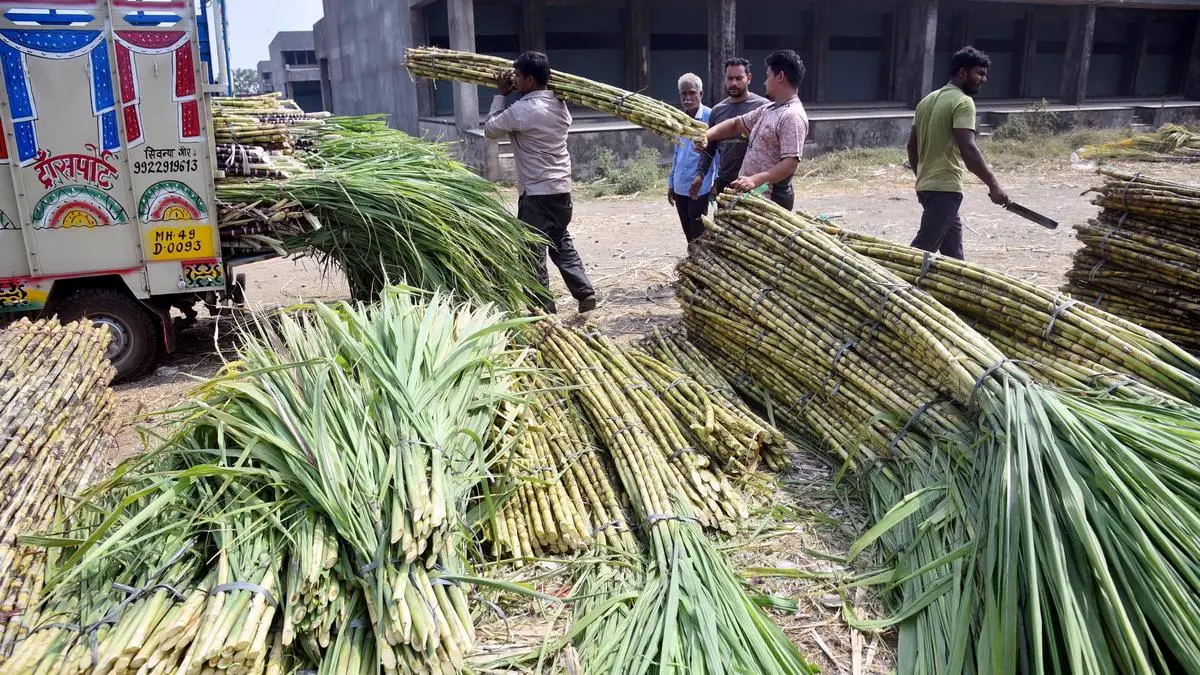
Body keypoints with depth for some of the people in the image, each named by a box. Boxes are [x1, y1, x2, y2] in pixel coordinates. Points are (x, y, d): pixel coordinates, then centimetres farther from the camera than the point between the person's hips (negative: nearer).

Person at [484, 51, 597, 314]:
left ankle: (544, 310, 5)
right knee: (562, 243, 23)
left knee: (533, 252, 2)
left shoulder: (521, 111, -17)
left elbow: (490, 129, -4)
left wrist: (501, 95, 6)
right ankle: (585, 292, 19)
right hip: (562, 188, 8)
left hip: (536, 193, -8)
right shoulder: (559, 105, 5)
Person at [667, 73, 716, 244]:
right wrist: (671, 184, 18)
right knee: (689, 235, 14)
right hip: (680, 188, 6)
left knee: (698, 236, -1)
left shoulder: (710, 116, -9)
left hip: (700, 188, -6)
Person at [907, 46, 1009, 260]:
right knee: (923, 249, -10)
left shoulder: (928, 100, 14)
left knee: (953, 239, 19)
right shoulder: (963, 102, -12)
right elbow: (968, 149, -22)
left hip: (926, 185, 10)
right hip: (945, 188, -10)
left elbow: (912, 145, 17)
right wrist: (993, 185, -20)